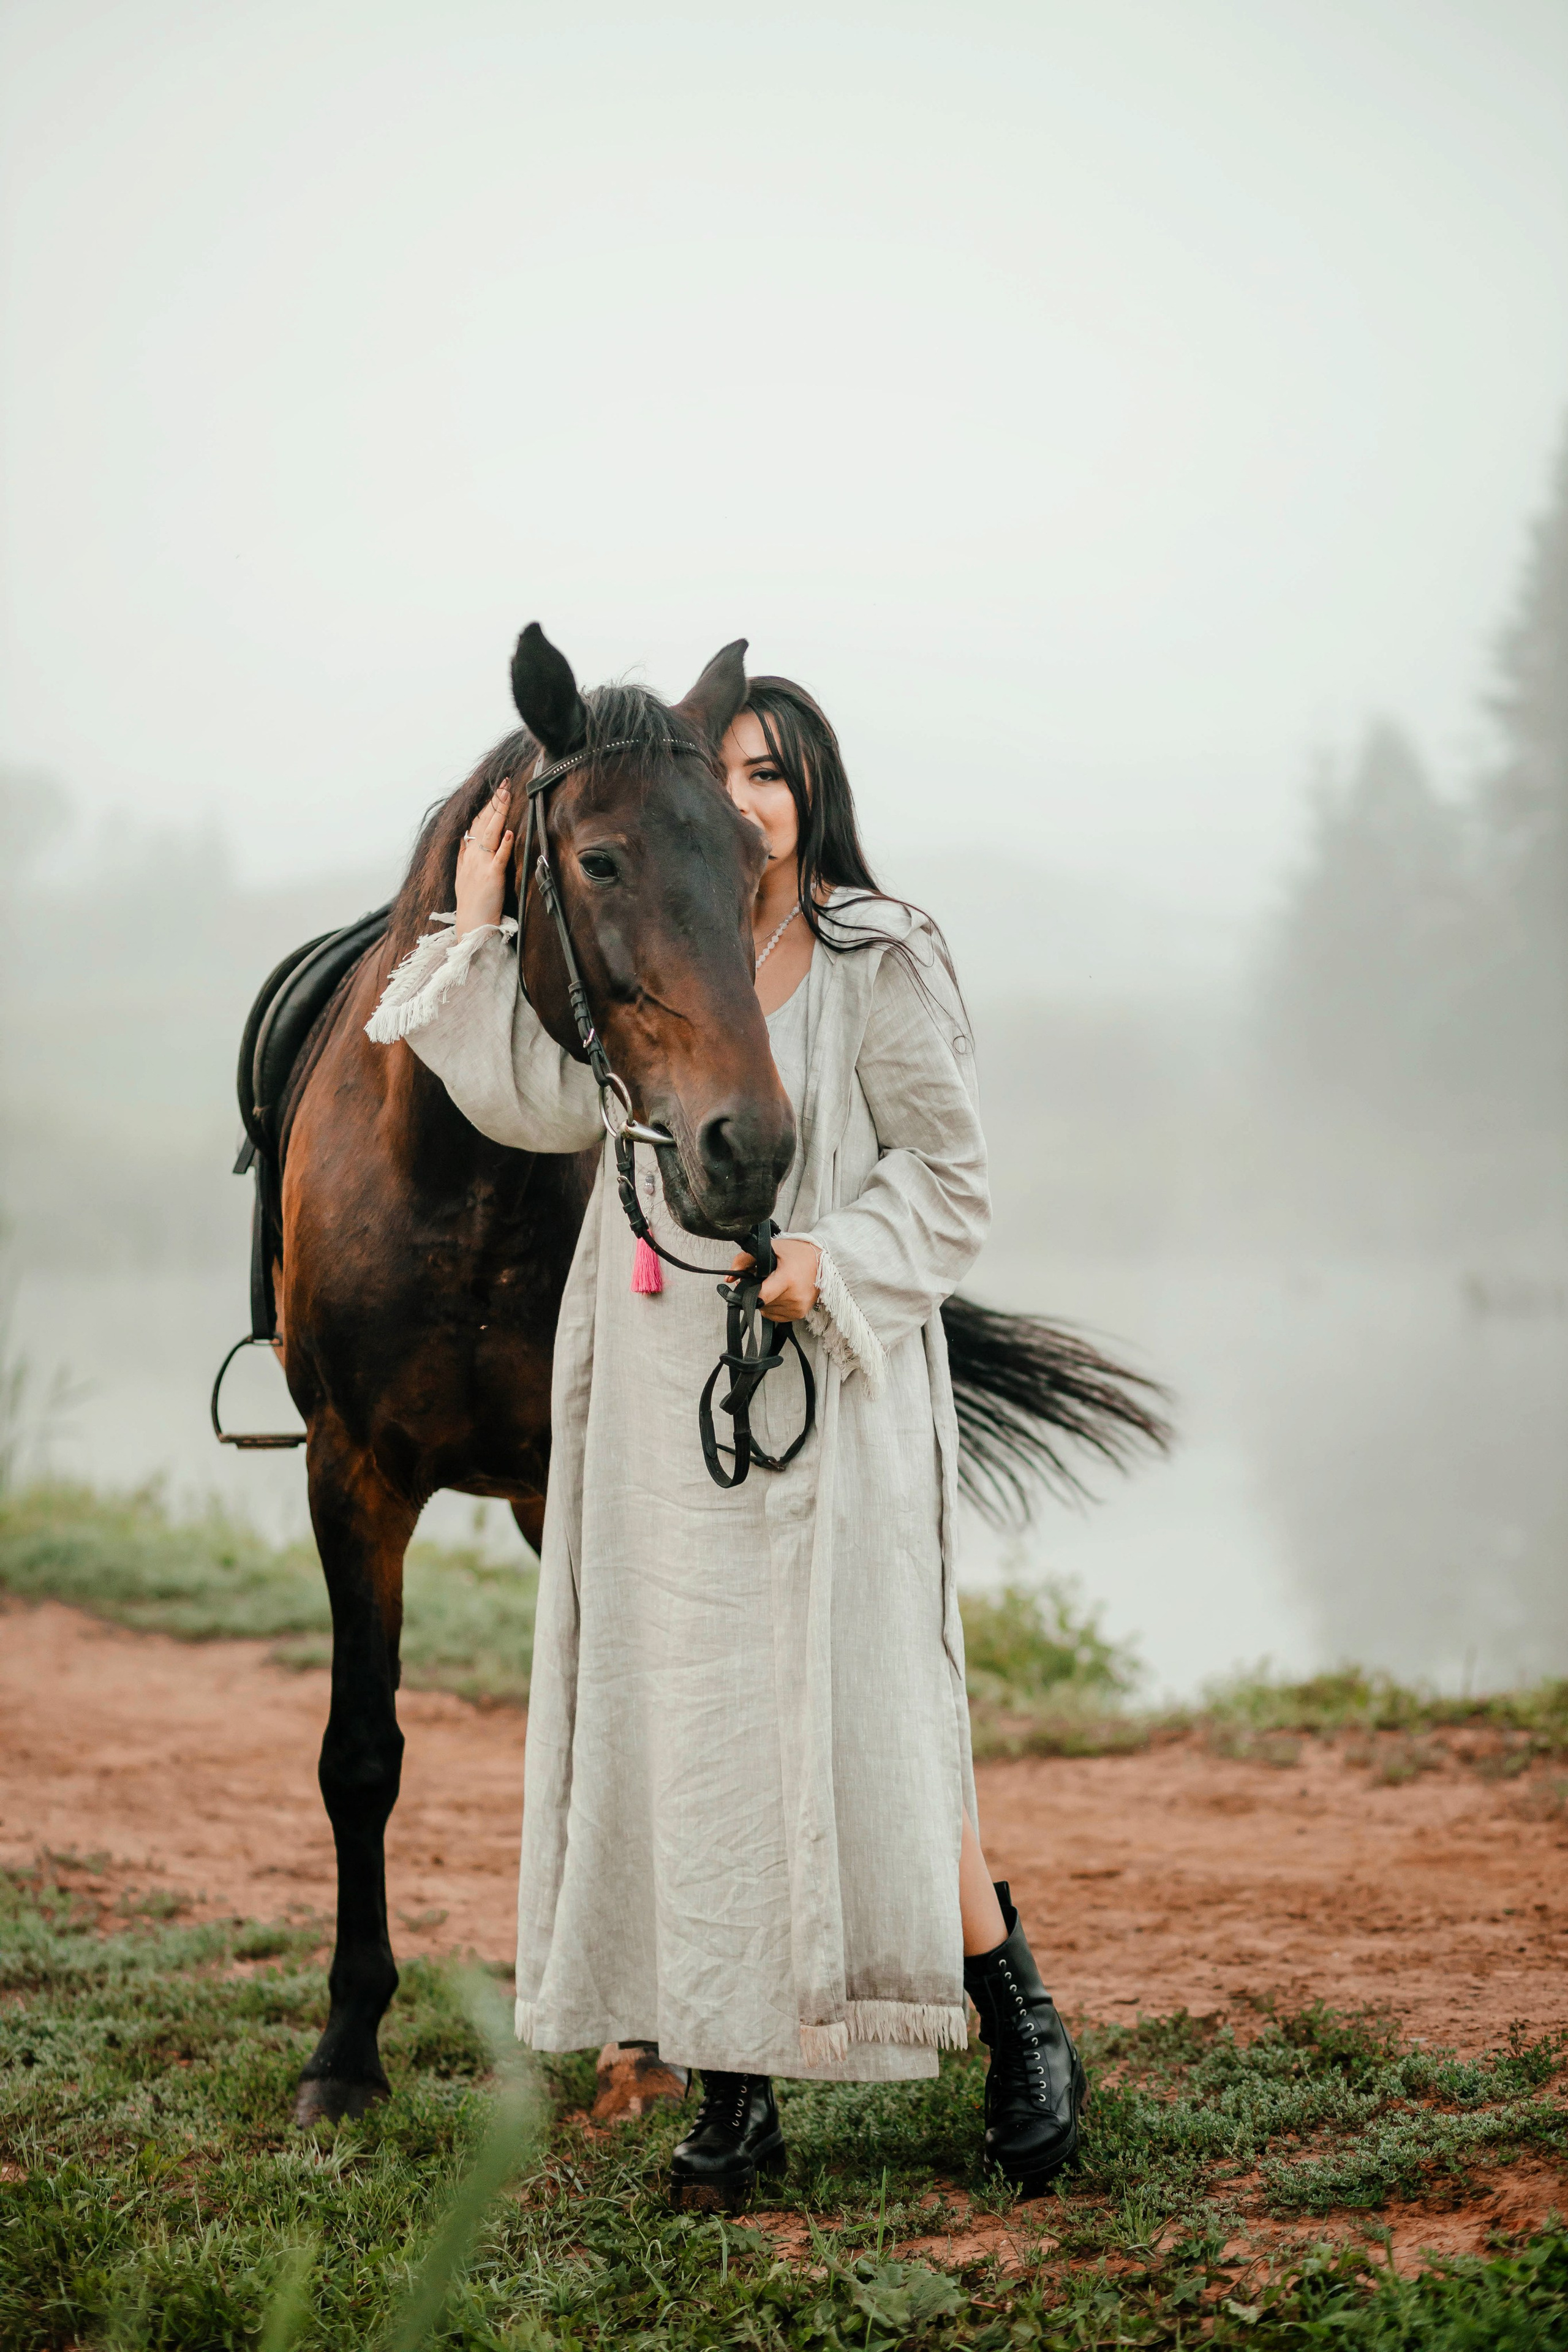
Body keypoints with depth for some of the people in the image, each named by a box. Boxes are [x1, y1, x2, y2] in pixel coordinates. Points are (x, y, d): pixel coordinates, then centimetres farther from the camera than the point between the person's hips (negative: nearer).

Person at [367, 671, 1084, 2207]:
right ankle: (736, 2086, 12)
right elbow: (547, 1105, 0)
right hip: (662, 1401, 5)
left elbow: (949, 1184, -3)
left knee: (862, 1725, -4)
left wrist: (832, 1261, -19)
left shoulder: (882, 964, -2)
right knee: (687, 1726, 4)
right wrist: (479, 933, -4)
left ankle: (1023, 2034, 13)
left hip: (829, 1390, -5)